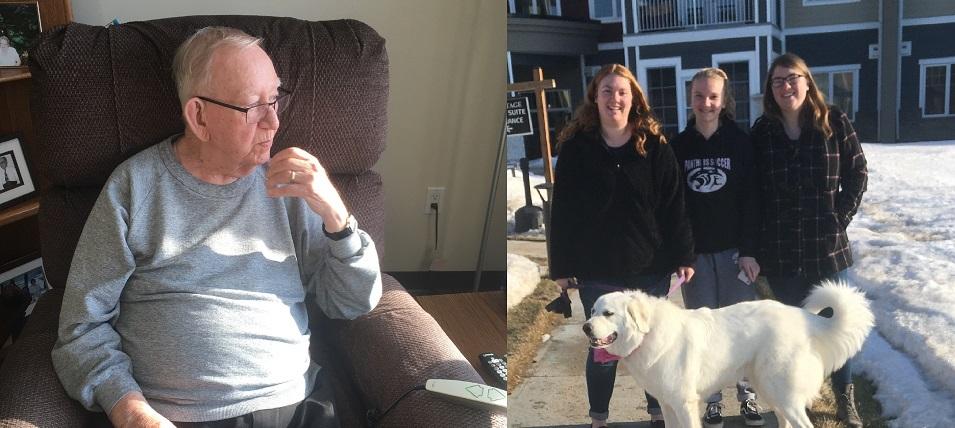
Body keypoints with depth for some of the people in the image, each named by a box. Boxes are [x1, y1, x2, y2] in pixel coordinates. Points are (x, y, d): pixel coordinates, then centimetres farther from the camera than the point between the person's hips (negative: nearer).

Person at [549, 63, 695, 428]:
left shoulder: (654, 146, 0)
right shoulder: (576, 148, -2)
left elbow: (673, 205, 0)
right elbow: (562, 212, -2)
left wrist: (683, 256, -4)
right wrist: (562, 266, -4)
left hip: (650, 266, 1)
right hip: (597, 269, -1)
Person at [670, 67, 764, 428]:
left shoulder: (739, 142, -2)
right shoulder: (679, 146, 2)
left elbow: (750, 200, -4)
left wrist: (749, 250, -10)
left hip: (734, 249, -1)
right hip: (695, 252, 1)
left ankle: (748, 395, 21)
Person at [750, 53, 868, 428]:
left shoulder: (834, 122, -2)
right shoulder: (762, 131, 0)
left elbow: (856, 173, 3)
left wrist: (841, 217, -6)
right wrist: (754, 243, -3)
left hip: (827, 243, 0)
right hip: (780, 248, 1)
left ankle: (845, 397, 27)